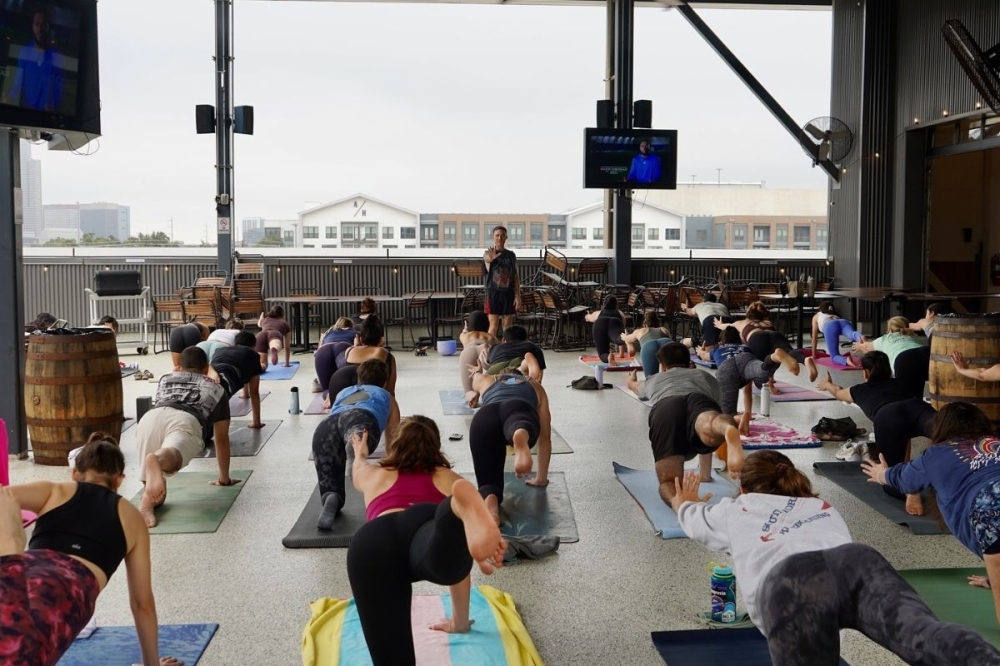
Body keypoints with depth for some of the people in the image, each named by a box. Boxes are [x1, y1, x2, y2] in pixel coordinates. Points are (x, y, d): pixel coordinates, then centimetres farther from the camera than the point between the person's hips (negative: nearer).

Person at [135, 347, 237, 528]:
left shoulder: (165, 379, 42)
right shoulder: (216, 388, 36)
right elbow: (221, 439, 40)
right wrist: (224, 478, 51)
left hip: (149, 418, 3)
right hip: (185, 421, -3)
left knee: (155, 494, 5)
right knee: (171, 458, -32)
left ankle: (147, 502, -30)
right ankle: (156, 460, -68)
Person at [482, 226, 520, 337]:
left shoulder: (511, 255, 8)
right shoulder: (488, 253, -1)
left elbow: (515, 276, 8)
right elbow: (486, 258, -28)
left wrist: (518, 296, 1)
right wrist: (491, 258, -51)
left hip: (508, 293, 3)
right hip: (493, 292, -3)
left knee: (508, 325, 5)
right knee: (493, 324, -6)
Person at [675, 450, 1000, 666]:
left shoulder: (735, 511, 38)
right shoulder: (821, 505, 45)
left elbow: (692, 517, 60)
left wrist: (684, 503, 84)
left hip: (788, 581, -1)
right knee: (926, 634, -25)